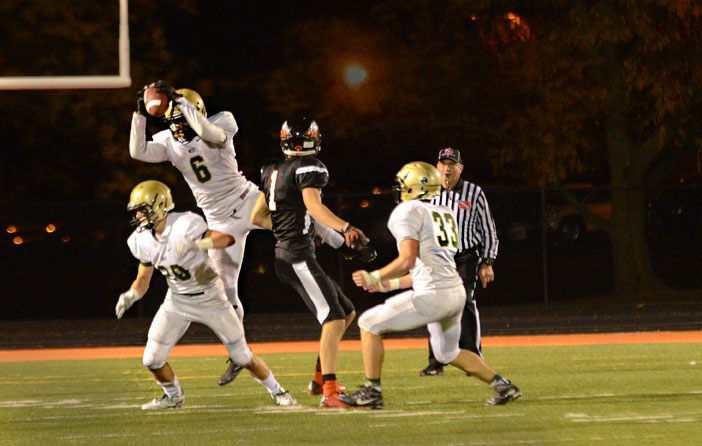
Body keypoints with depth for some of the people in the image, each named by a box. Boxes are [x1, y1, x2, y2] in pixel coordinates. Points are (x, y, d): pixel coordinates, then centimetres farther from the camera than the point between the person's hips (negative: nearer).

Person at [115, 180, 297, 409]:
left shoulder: (185, 225, -27)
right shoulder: (143, 241, -7)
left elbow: (228, 237, -30)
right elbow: (142, 280, 4)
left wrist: (197, 245, -45)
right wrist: (130, 295, -17)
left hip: (210, 298, -5)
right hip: (177, 300, 5)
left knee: (242, 355, 1)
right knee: (152, 360, -2)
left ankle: (277, 391, 24)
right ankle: (173, 396, 26)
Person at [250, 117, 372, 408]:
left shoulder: (272, 170, 18)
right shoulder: (309, 168, -8)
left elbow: (257, 217, 24)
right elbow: (313, 205, -25)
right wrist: (345, 229, -34)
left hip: (283, 254, 10)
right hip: (298, 256, -10)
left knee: (347, 313, 17)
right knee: (333, 319, -18)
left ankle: (321, 378, 19)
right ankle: (329, 392, -28)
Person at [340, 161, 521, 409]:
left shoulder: (407, 212, -4)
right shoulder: (445, 214, 22)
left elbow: (407, 260, -16)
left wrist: (374, 278, -4)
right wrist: (390, 284, 28)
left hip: (432, 296, -8)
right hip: (456, 293, 8)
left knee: (369, 323, 5)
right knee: (448, 353, 29)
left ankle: (372, 391, 4)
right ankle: (503, 386, 20)